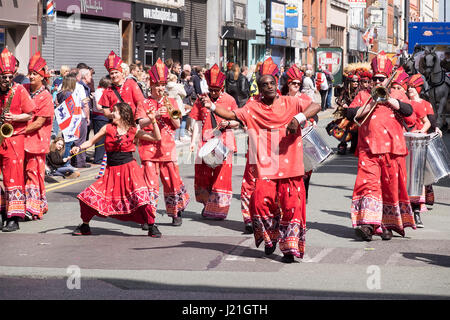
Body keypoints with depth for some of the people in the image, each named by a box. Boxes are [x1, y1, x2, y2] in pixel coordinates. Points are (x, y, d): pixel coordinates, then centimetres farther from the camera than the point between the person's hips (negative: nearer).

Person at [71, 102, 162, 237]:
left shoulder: (132, 131, 2)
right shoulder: (108, 128, 6)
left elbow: (157, 138, 2)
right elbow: (91, 142, 11)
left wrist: (153, 121, -9)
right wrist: (79, 148, -6)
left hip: (129, 168, -2)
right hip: (112, 170, 2)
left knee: (141, 195, -21)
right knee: (88, 196, -4)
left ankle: (152, 227, -4)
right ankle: (85, 226, 17)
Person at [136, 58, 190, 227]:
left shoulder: (171, 102, 12)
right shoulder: (144, 103, 6)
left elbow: (177, 125, 7)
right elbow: (141, 123, -7)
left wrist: (170, 111, -9)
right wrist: (155, 116, -22)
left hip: (167, 146, 2)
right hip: (149, 145, -2)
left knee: (172, 179, 1)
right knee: (150, 180, -7)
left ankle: (176, 214, 17)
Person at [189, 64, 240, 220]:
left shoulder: (229, 100, 3)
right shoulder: (202, 99, 7)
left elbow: (237, 122, 8)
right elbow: (198, 122, 6)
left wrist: (228, 123, -13)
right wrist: (193, 141, -3)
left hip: (223, 142, -2)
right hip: (205, 142, 2)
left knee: (222, 174, -3)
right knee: (203, 174, 4)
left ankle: (219, 210, 5)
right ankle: (207, 206, 21)